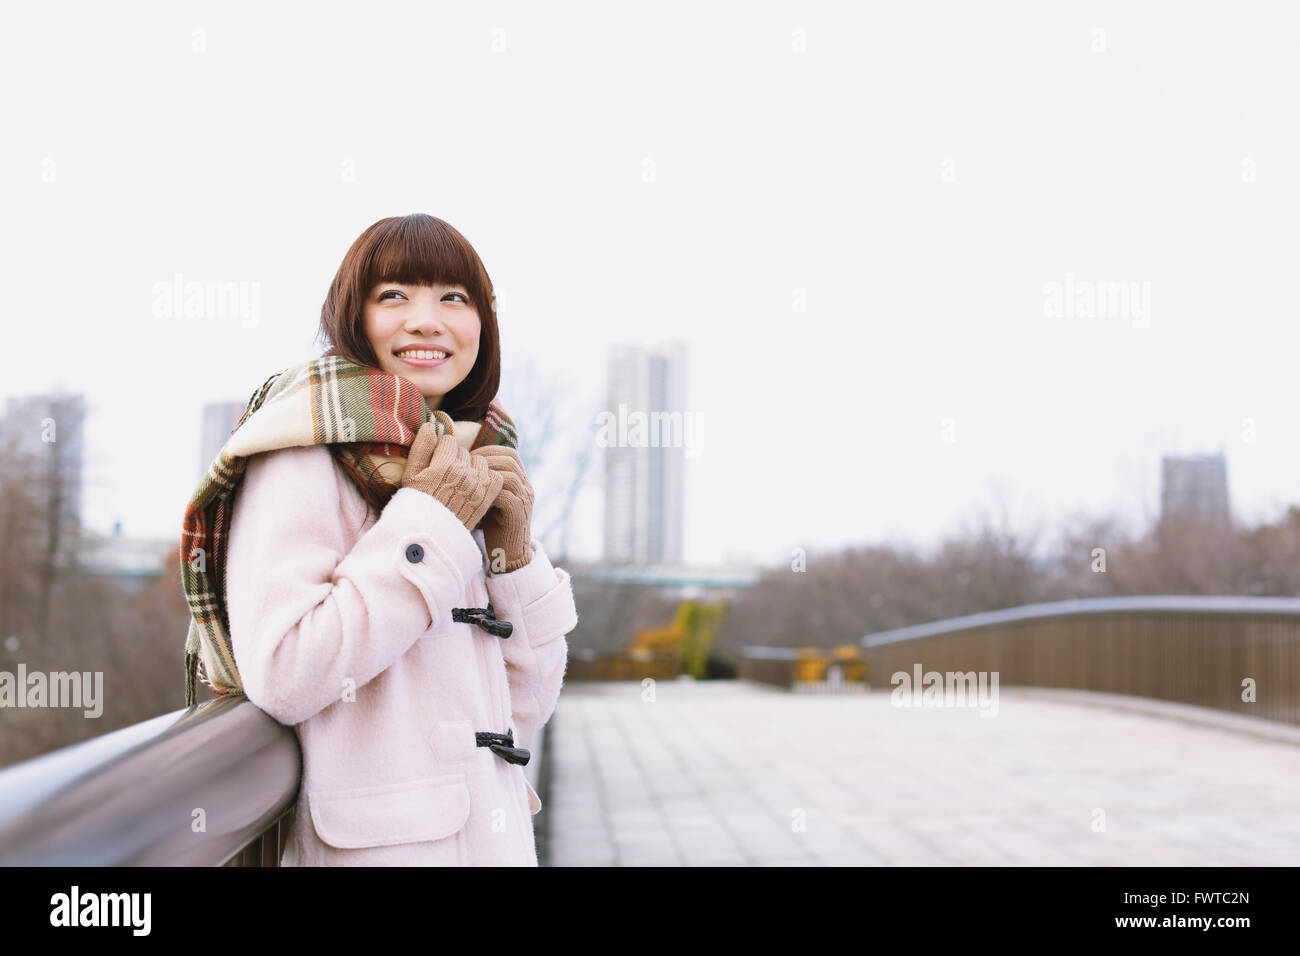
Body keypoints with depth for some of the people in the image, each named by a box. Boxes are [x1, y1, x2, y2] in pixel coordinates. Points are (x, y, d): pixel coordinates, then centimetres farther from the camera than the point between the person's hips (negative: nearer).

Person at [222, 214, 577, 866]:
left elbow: (524, 715, 7)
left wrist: (513, 554, -7)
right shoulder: (304, 461, -10)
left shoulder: (475, 475, 8)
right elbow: (280, 679, -23)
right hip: (374, 846, -6)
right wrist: (428, 524, -18)